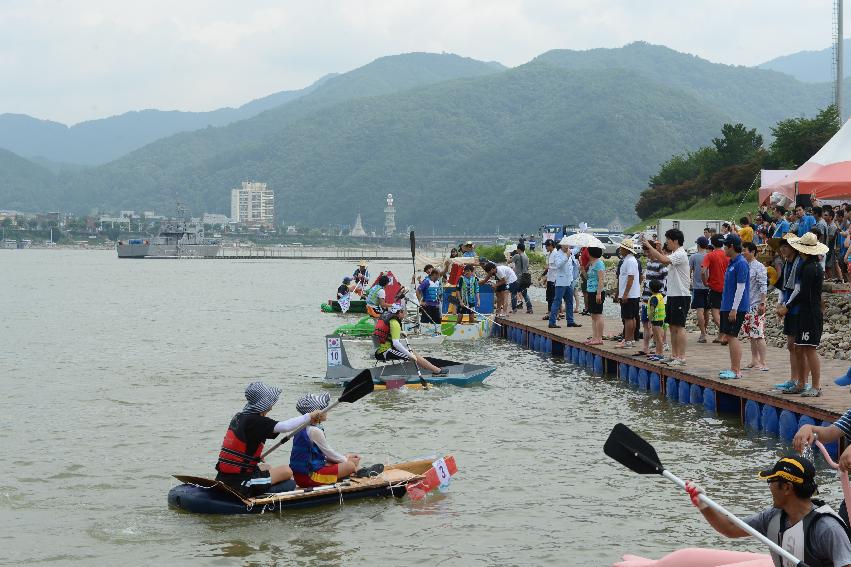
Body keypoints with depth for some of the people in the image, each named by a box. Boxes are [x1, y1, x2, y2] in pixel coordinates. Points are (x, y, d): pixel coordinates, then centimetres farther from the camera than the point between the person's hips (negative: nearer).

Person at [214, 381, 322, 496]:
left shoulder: (239, 417, 9)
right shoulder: (254, 421, -16)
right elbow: (285, 427, -26)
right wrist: (309, 417, -17)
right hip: (239, 485, -9)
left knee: (267, 468, 31)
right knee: (286, 471, 1)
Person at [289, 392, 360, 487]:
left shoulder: (304, 428, 11)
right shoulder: (315, 431, -19)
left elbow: (325, 452, 18)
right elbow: (329, 453, -9)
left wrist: (345, 457, 14)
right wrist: (346, 460, 7)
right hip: (309, 477, -10)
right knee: (350, 465, -9)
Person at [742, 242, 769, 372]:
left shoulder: (759, 267, -9)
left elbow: (763, 287, -13)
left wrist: (762, 304, -18)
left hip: (756, 305, -8)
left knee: (758, 334, -9)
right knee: (750, 334, 11)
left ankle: (763, 362, -9)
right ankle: (754, 360, 18)